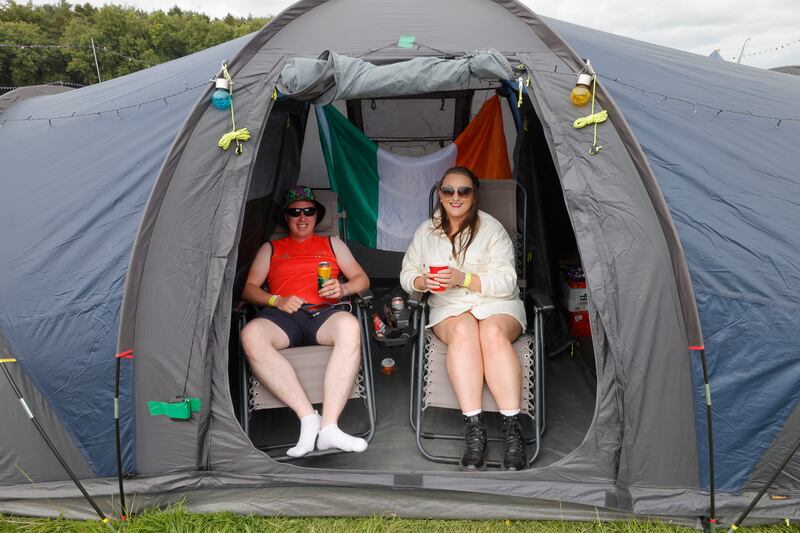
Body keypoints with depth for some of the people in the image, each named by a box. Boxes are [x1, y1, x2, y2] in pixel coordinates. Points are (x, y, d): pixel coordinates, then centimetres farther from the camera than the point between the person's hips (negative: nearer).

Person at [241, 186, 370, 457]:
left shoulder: (332, 243, 28)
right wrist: (277, 301, -4)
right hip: (282, 317, 1)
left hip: (323, 313, 0)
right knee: (251, 335, -36)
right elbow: (249, 288, 17)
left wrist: (343, 288, -4)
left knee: (349, 327, -38)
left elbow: (362, 279, 19)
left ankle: (329, 426, -39)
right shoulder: (270, 249, 28)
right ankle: (309, 417, -34)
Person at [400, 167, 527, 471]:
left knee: (493, 333, -37)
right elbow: (406, 275, 12)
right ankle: (474, 432, -38)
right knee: (463, 331, -35)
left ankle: (513, 432, -36)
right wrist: (423, 281, -12)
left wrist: (464, 279, -22)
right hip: (449, 308, 1)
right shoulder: (427, 230, 11)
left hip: (497, 304, -1)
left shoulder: (492, 228, 0)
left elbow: (506, 282, -8)